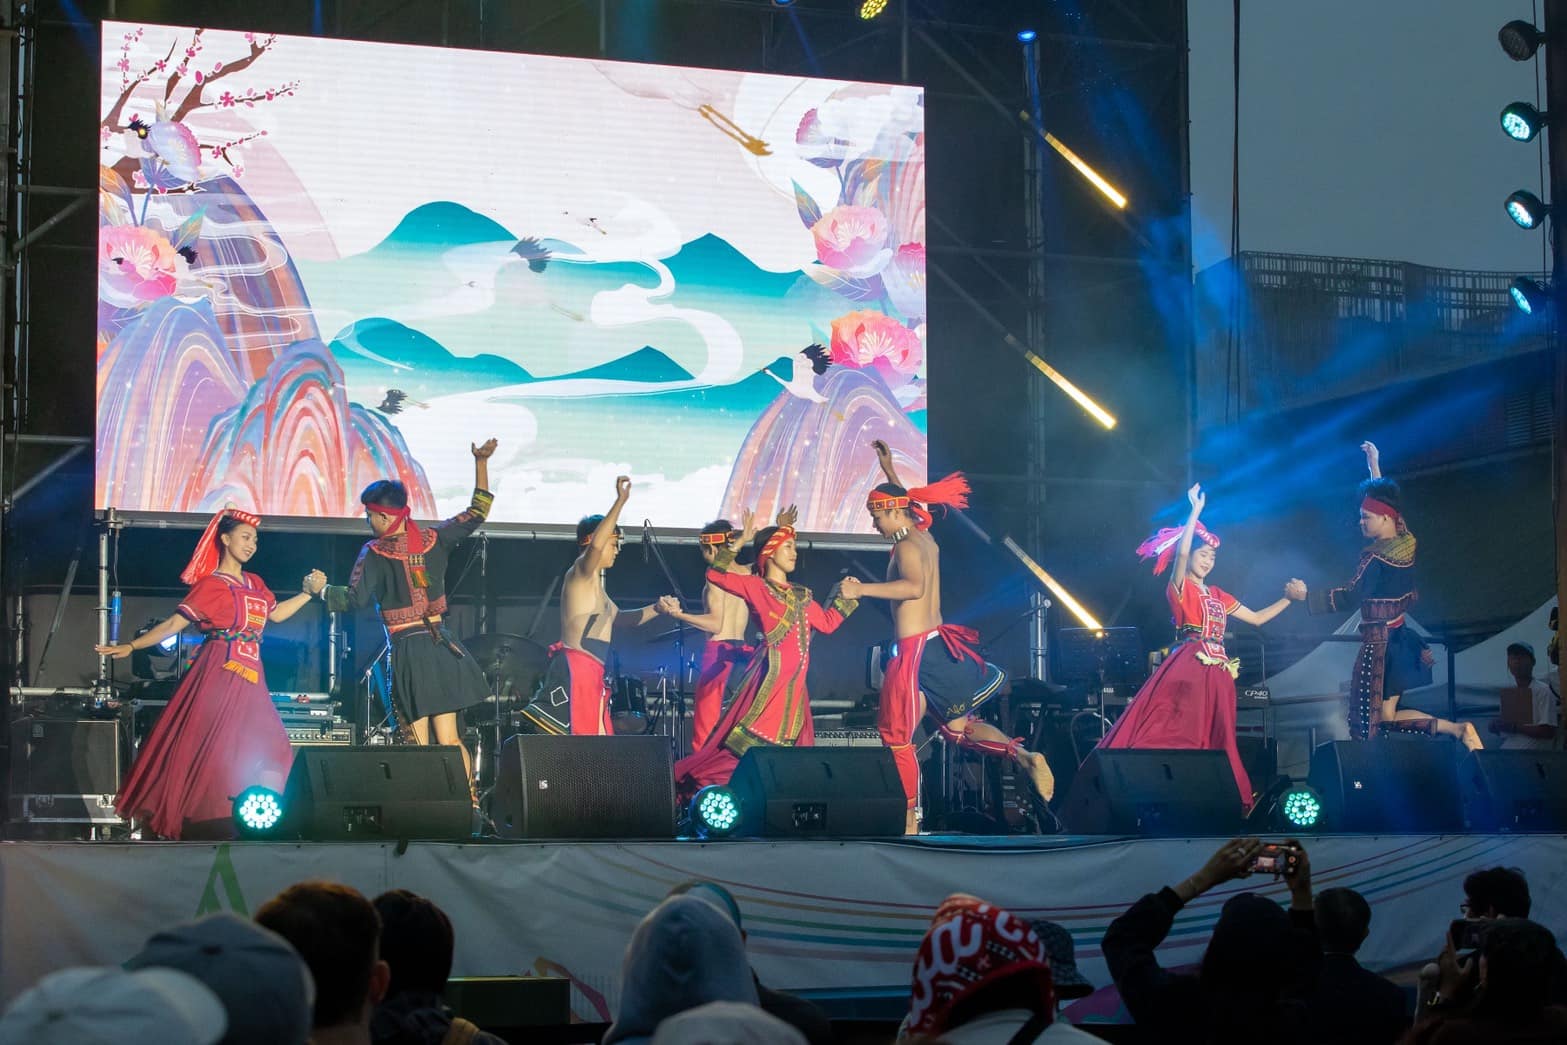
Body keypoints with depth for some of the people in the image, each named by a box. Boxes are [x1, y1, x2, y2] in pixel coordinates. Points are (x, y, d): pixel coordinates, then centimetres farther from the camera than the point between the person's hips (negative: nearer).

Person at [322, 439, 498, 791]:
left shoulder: (375, 553, -9)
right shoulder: (434, 540, 4)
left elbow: (355, 598, -16)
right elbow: (478, 511, 11)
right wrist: (481, 462, 12)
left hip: (408, 651, -5)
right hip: (443, 647, 5)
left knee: (420, 746, -1)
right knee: (450, 741, 8)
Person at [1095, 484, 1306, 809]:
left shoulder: (1218, 596, 20)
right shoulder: (1179, 588, 2)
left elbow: (1257, 618, 25)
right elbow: (1181, 553, -16)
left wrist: (1288, 598, 17)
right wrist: (1196, 509, -13)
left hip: (1215, 673, 7)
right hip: (1187, 669, -7)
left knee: (1213, 741, 4)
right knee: (1176, 733, -16)